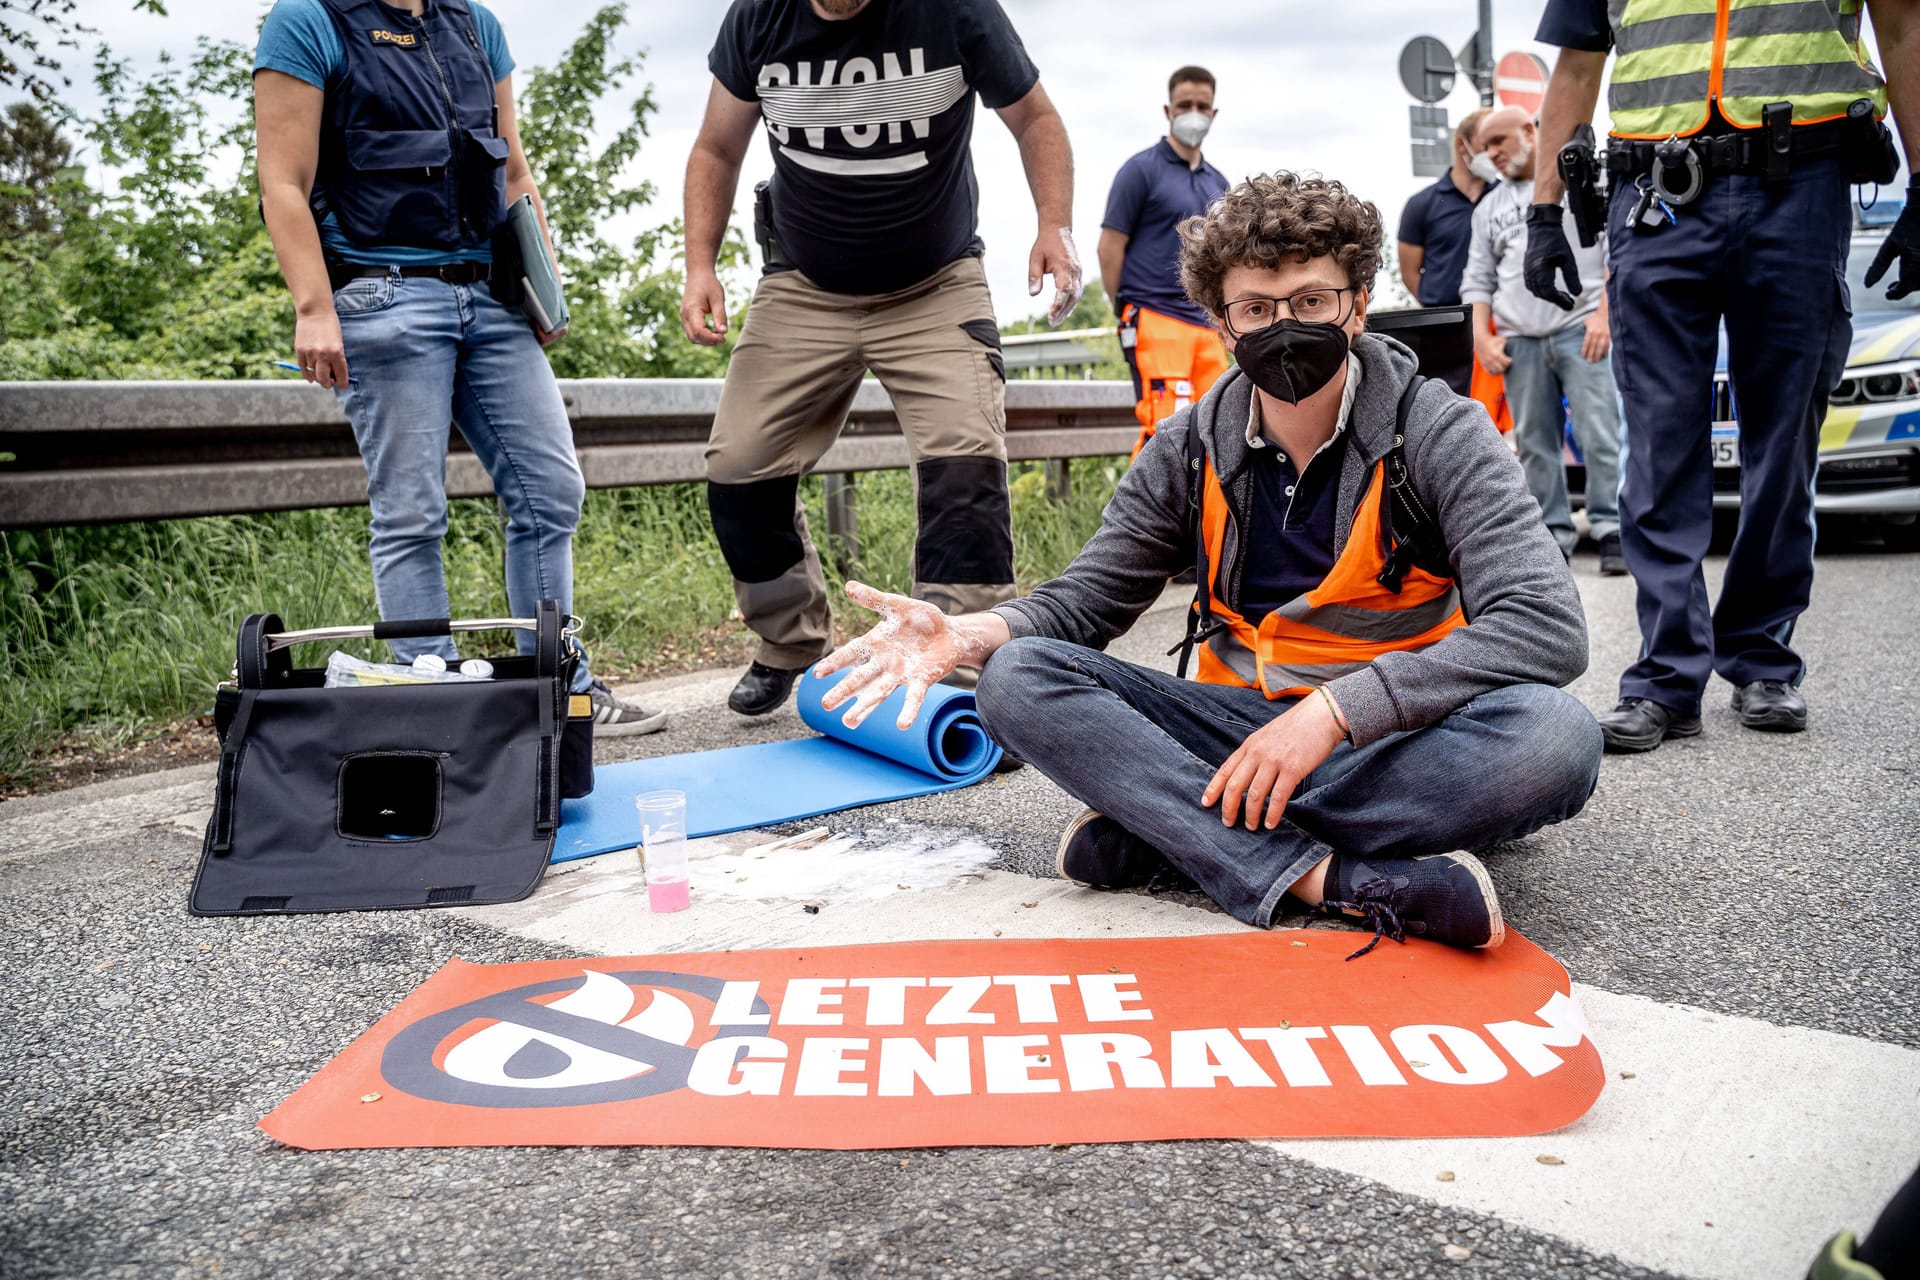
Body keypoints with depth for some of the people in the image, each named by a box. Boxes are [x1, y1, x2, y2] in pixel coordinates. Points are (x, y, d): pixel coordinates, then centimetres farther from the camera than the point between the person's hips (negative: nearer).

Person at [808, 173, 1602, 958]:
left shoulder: (1438, 433, -9)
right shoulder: (1192, 449, 1)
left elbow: (1548, 626, -20)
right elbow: (1086, 599, 5)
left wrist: (1335, 708, -30)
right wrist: (968, 635, -18)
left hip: (1402, 737, -2)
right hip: (1245, 723, 2)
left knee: (1554, 736, -35)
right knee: (1016, 679, -18)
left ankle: (1167, 828, -27)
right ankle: (1333, 880, -33)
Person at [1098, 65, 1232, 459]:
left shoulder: (1217, 183, 19)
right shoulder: (1142, 169, 0)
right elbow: (1110, 246, -3)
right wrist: (1127, 312, -4)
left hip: (1205, 326, 7)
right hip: (1156, 321, -6)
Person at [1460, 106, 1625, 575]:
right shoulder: (1489, 208, 21)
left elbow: (1617, 250, 1)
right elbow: (1478, 281, 18)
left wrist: (1603, 315, -11)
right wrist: (1483, 337, 3)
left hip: (1580, 329, -4)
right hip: (1520, 340, 4)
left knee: (1600, 437, -10)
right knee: (1535, 445, 2)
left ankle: (1611, 531, -8)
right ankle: (1553, 535, 6)